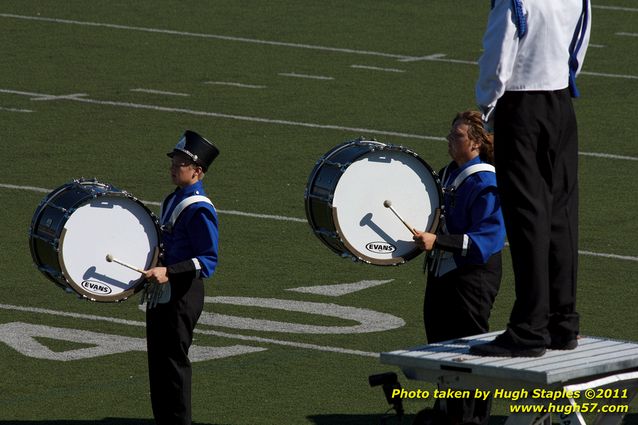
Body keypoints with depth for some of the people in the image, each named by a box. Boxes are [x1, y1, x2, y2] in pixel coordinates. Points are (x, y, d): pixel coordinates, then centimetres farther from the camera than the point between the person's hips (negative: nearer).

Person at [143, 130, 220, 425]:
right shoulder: (171, 201, 13)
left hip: (182, 295, -9)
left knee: (173, 362, -5)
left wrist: (168, 272, -28)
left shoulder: (199, 209, -16)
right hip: (161, 293, 9)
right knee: (158, 363, 13)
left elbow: (207, 261, -20)